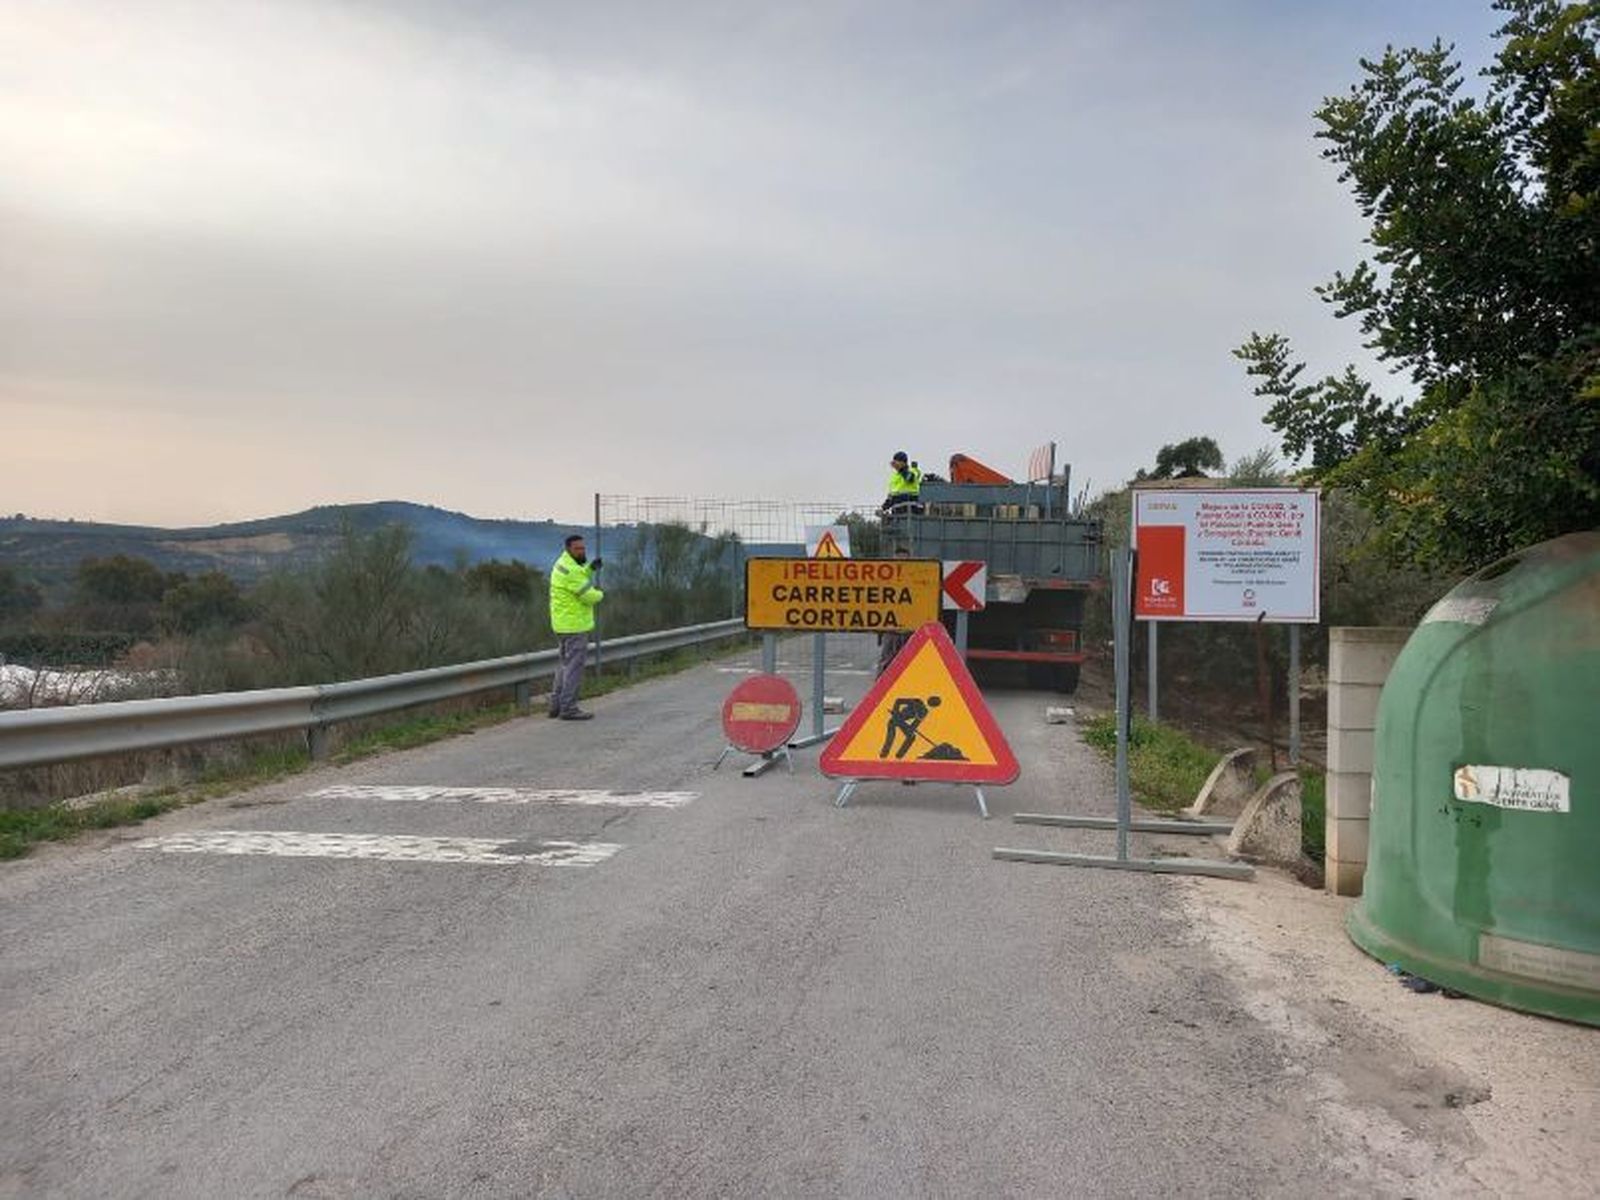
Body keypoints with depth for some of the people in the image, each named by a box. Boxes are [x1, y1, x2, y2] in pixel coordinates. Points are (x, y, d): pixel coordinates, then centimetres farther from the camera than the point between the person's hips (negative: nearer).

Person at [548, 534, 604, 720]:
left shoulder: (563, 563, 11)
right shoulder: (570, 570, -20)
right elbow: (588, 595, -19)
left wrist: (590, 568, 8)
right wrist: (599, 594, 2)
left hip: (563, 623, 10)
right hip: (574, 625, -10)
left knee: (565, 664, 17)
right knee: (574, 666, -5)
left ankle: (556, 705, 21)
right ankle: (568, 708, -2)